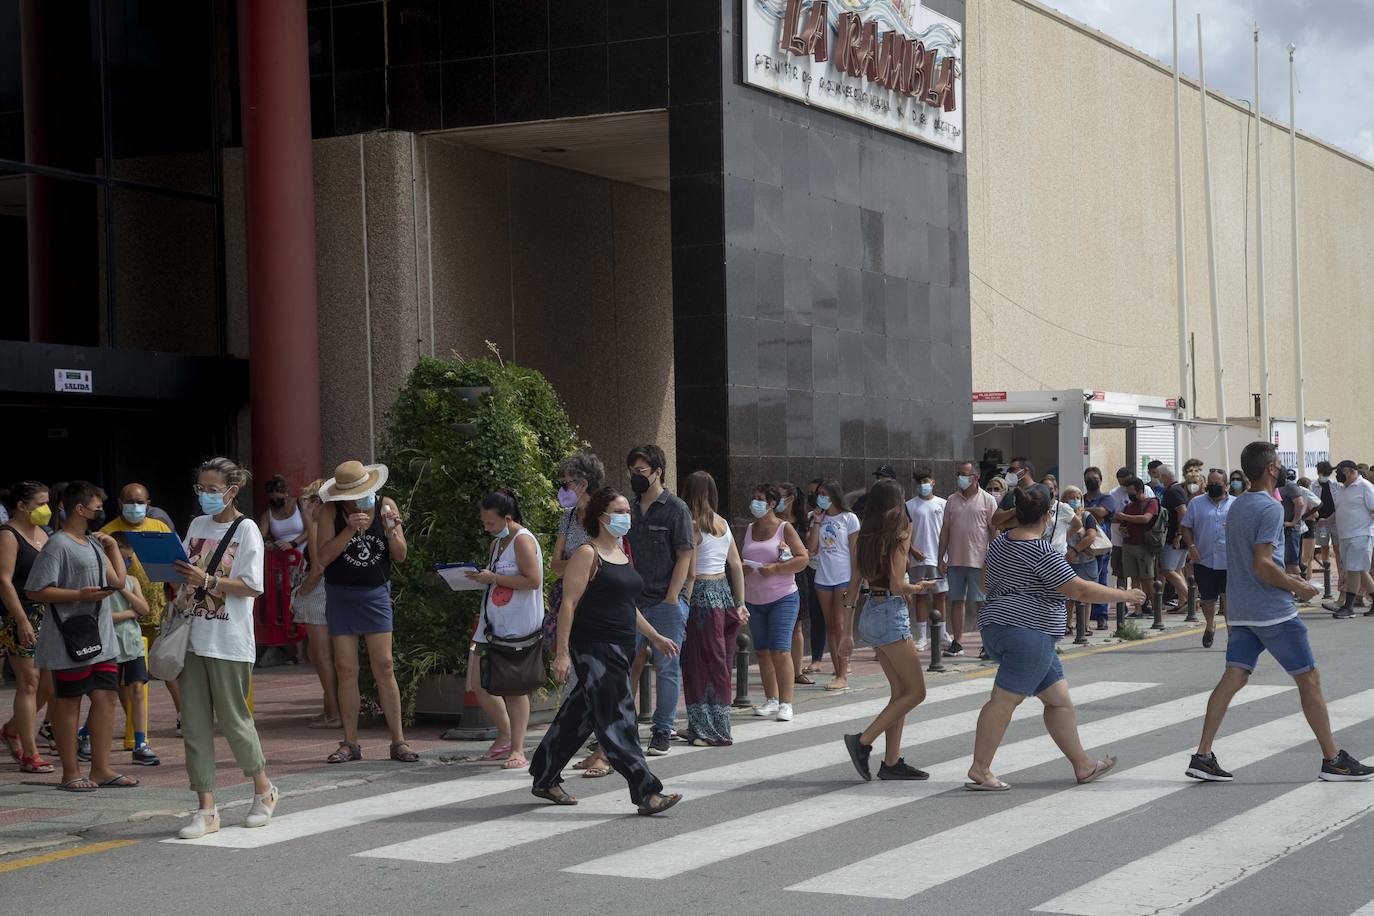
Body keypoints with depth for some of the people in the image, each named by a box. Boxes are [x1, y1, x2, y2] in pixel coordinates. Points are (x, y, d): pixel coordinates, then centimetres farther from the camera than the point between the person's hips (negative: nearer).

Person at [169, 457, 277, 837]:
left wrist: (207, 580, -23)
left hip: (229, 641, -6)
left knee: (233, 719, 2)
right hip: (193, 637, 6)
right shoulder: (197, 526, 13)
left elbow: (252, 587, -13)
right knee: (195, 723, 2)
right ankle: (206, 809, 5)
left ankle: (263, 790, 24)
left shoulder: (246, 530, -5)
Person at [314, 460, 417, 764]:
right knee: (346, 670, 1)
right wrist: (350, 529, -24)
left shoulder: (386, 506, -3)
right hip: (340, 597, 0)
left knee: (384, 667, -3)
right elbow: (322, 559, -15)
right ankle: (350, 744, 9)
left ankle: (398, 742, 0)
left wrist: (391, 531, -20)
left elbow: (400, 556, -1)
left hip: (375, 594, 0)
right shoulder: (330, 513, -8)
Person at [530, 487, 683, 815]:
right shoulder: (587, 554, -10)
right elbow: (569, 603, -14)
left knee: (580, 714, 15)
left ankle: (545, 781, 26)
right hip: (593, 649, -9)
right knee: (617, 720, -9)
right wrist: (562, 652, -19)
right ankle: (647, 793, -12)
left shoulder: (622, 554, 16)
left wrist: (654, 636, 25)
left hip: (619, 650, 9)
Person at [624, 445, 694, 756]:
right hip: (634, 602, 5)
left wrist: (671, 598, -13)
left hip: (666, 604, -5)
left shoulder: (675, 508, -3)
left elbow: (684, 557, -7)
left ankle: (662, 732, 9)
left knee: (667, 668, 1)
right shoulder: (631, 510, 13)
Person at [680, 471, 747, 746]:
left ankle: (711, 730, 2)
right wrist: (740, 604, 18)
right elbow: (736, 565, 13)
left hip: (702, 594, -8)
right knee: (720, 664, 12)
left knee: (703, 664, -1)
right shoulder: (723, 524, 10)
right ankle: (702, 728, 20)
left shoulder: (692, 525, -12)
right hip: (724, 591, 8)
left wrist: (684, 605, -11)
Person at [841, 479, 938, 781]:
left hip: (870, 614, 8)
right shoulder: (899, 537, -12)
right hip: (891, 614, -8)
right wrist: (921, 587, 3)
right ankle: (863, 741, -9)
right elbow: (897, 587, -18)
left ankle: (892, 762, 11)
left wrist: (847, 631, 14)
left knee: (900, 691, 13)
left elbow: (853, 586, 10)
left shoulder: (863, 539, 8)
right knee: (915, 691, -1)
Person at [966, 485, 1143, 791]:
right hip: (1028, 631, -10)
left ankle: (1083, 765, 18)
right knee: (1004, 701, -9)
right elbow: (1080, 590, -14)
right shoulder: (1043, 553, -14)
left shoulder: (999, 543, 13)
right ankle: (979, 770, -9)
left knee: (1059, 699, 13)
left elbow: (985, 583, 26)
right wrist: (1125, 595, -4)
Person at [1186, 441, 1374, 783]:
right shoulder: (1270, 508, -15)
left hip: (1240, 611, 8)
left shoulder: (1236, 506, 13)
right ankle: (1333, 761, 7)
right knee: (1309, 679, 2)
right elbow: (1262, 565, -22)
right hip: (1274, 613, -8)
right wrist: (1297, 587, -10)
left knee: (1233, 678, 4)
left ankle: (1202, 756, -3)